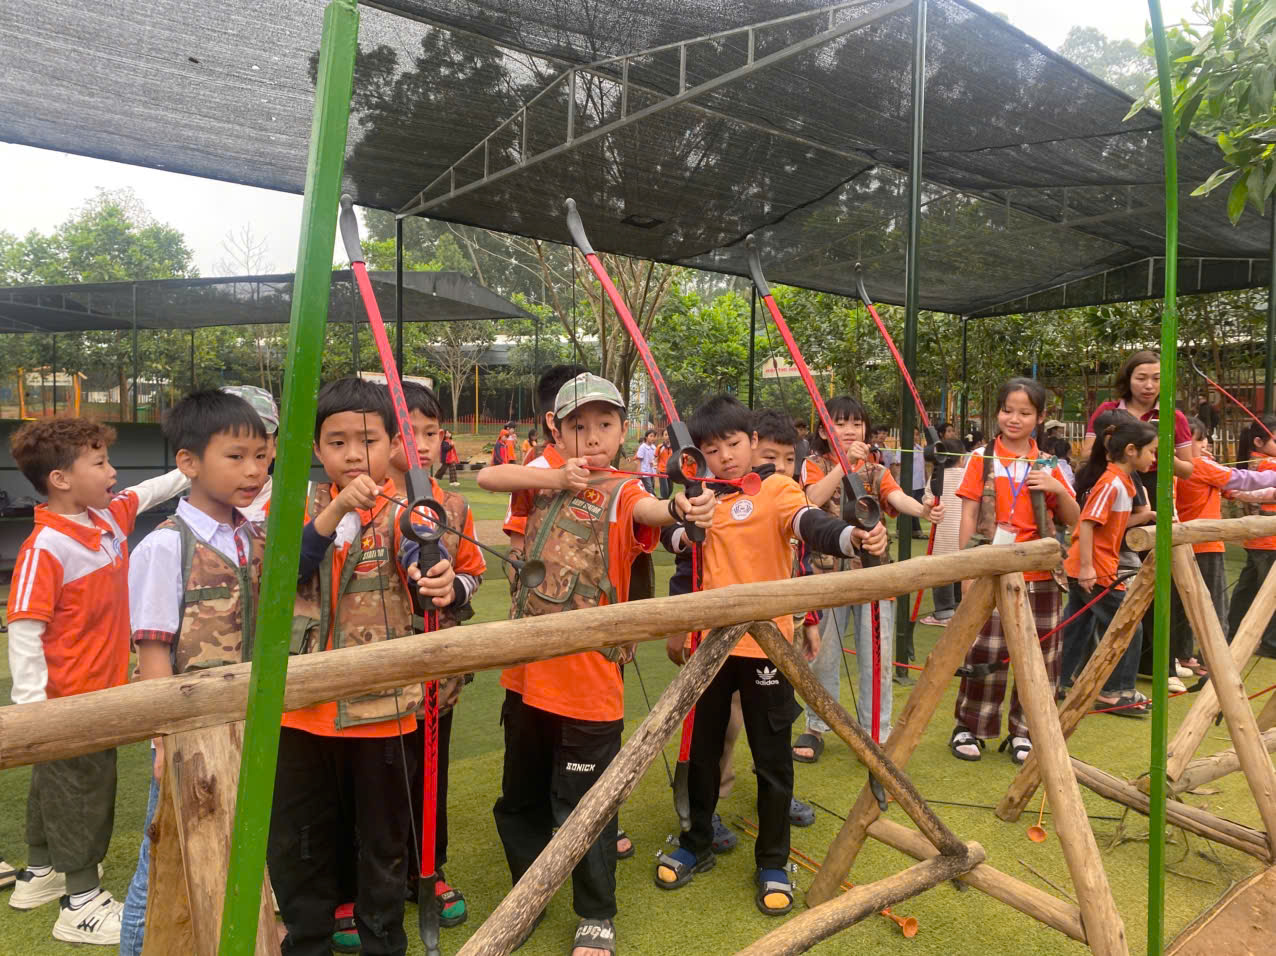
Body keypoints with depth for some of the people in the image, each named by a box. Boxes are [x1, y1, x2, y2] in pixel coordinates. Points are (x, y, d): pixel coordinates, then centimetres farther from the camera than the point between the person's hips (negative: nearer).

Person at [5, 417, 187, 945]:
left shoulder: (109, 516, -1)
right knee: (81, 789, 5)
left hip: (103, 688, 8)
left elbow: (152, 490, 16)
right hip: (67, 698, -8)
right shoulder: (44, 549, -25)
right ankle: (82, 902, 22)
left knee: (55, 784, 24)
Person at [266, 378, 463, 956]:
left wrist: (439, 587, -45)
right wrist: (335, 510, -30)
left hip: (383, 704, -3)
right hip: (304, 705, 3)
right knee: (298, 839, 17)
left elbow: (426, 582, -21)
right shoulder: (303, 506, 2)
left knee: (383, 837, 13)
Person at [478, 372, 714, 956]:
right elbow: (486, 477, -12)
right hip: (527, 672, 5)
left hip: (588, 680, -4)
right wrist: (556, 478, -24)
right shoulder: (545, 477, 4)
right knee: (519, 799, 22)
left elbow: (648, 509, -29)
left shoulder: (622, 493, -7)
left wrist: (681, 508, -52)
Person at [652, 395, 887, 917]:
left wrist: (851, 535, -46)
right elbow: (675, 537, 10)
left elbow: (810, 524, -24)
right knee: (703, 747, 17)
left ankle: (772, 863, 27)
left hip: (765, 642, -4)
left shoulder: (777, 489, -7)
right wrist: (684, 531, -14)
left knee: (771, 755, 8)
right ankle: (697, 844, 37)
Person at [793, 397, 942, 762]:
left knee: (877, 658, 3)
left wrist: (923, 509, -32)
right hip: (829, 569, -1)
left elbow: (898, 497, -11)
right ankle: (815, 729, 23)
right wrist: (845, 462, -23)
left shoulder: (876, 472, 9)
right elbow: (814, 498, -17)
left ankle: (877, 734, 17)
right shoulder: (815, 465, 4)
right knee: (824, 654, 7)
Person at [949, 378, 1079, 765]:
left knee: (1038, 654, 6)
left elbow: (1073, 519, 12)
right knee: (985, 652, -2)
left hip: (1038, 575, 3)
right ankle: (969, 727, 13)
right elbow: (968, 515, 0)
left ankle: (1023, 732, 21)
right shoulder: (982, 458, 2)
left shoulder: (1047, 465, 9)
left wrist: (1057, 487, -7)